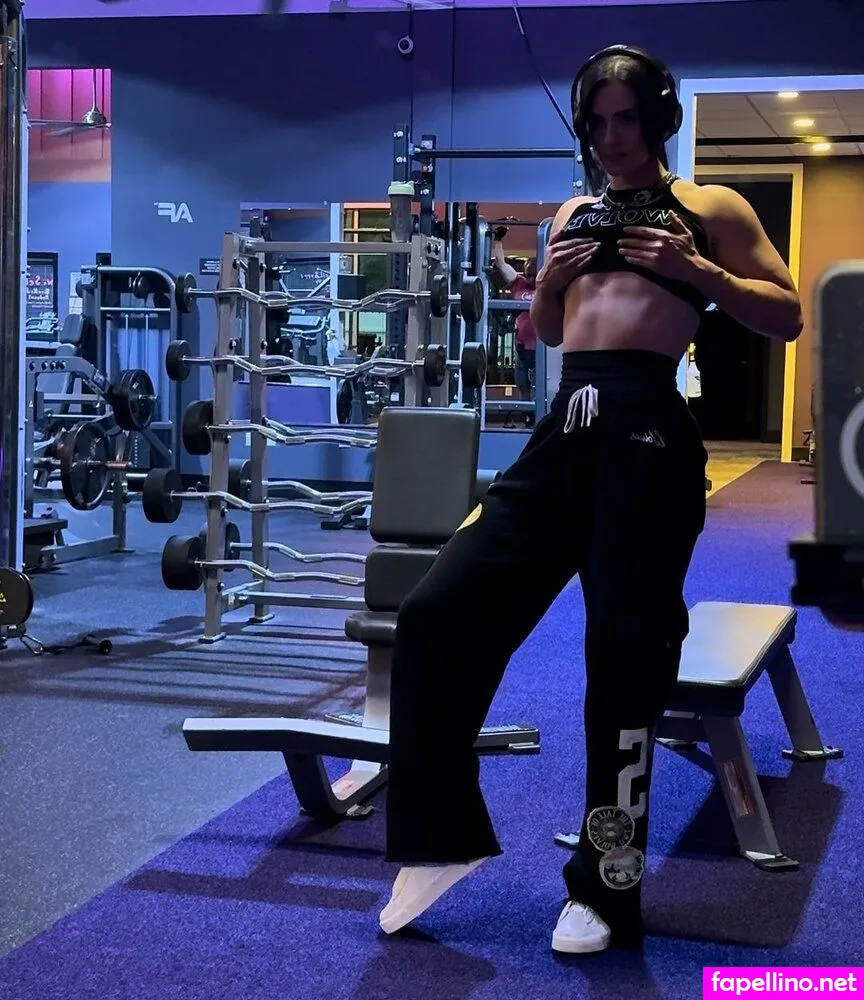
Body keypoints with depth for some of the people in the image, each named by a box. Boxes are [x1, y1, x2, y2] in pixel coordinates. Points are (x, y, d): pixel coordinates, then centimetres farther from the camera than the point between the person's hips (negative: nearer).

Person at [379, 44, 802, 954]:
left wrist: (692, 271, -11)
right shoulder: (574, 212, 22)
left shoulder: (709, 207, 7)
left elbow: (786, 316, 2)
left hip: (647, 434, -5)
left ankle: (607, 892, 17)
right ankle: (439, 836, 9)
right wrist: (549, 281, 7)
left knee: (624, 657, 0)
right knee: (436, 612, -5)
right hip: (563, 433, 6)